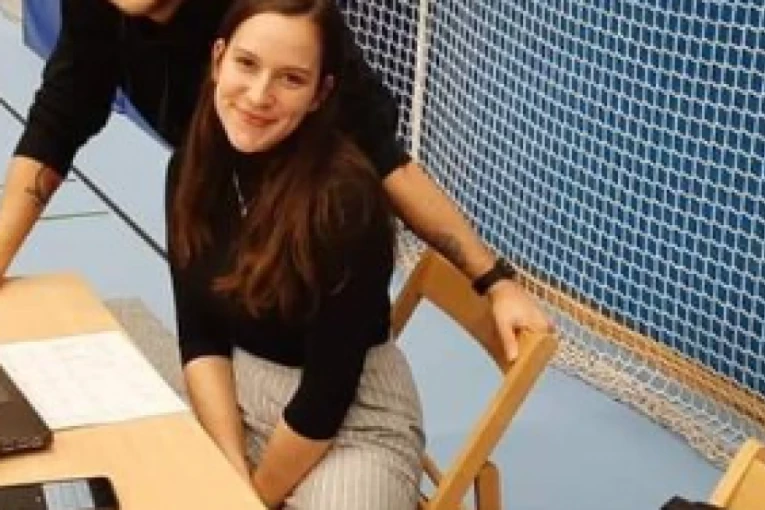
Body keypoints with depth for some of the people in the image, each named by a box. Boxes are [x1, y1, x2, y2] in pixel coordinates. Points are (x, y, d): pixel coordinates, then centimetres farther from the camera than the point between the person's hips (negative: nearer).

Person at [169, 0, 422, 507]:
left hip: (352, 421, -5)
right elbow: (199, 334, -4)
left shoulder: (345, 199, -23)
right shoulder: (194, 167, -6)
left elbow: (329, 390, -19)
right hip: (232, 398, 5)